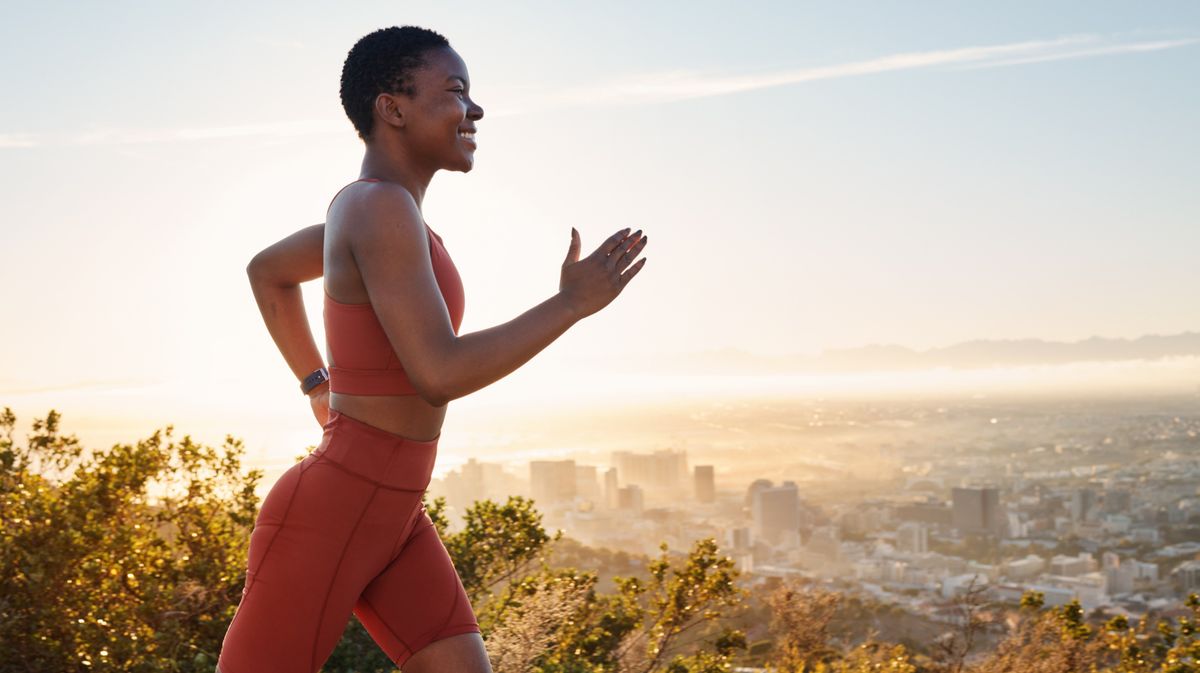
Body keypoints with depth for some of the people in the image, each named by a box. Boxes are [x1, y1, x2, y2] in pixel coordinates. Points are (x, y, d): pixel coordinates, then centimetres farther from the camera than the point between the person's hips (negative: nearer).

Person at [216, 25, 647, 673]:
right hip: (322, 523, -9)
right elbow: (440, 373, -27)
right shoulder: (381, 207, -19)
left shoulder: (369, 207, 10)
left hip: (391, 519, 9)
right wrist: (573, 302, -17)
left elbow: (266, 271, 27)